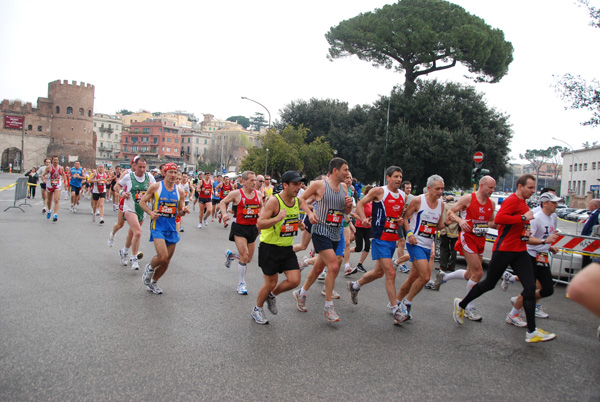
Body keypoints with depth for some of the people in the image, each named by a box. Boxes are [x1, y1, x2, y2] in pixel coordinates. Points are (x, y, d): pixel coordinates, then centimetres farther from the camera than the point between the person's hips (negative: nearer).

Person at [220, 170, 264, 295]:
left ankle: (230, 255, 42)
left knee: (249, 259, 12)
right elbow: (222, 202, 2)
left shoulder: (258, 194, 5)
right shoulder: (236, 193, -8)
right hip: (239, 228, -6)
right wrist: (224, 214, -15)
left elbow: (261, 207, 20)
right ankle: (241, 284, 4)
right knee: (244, 256, -12)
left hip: (252, 228, 6)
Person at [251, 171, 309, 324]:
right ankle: (257, 310, 29)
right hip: (270, 248, -6)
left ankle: (272, 295, 26)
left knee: (294, 280, -3)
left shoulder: (299, 201, 1)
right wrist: (277, 218, -36)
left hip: (287, 248, 6)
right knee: (271, 283, 2)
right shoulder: (274, 201, -18)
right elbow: (259, 224, -22)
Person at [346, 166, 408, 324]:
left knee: (379, 272, 18)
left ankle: (354, 286, 41)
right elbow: (360, 204, -4)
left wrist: (402, 221, 3)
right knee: (391, 273, -12)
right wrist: (363, 219, -22)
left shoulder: (402, 195, 12)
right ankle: (396, 311, -3)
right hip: (380, 238, -8)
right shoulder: (379, 191, -8)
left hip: (393, 239, 8)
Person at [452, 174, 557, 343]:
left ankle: (531, 332, -1)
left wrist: (525, 232, 16)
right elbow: (499, 218, -29)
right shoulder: (512, 200, -12)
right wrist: (524, 217, -23)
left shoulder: (523, 203, 17)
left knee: (530, 286, -3)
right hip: (504, 249, -8)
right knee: (489, 284, 3)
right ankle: (461, 305, 25)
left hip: (520, 251, 8)